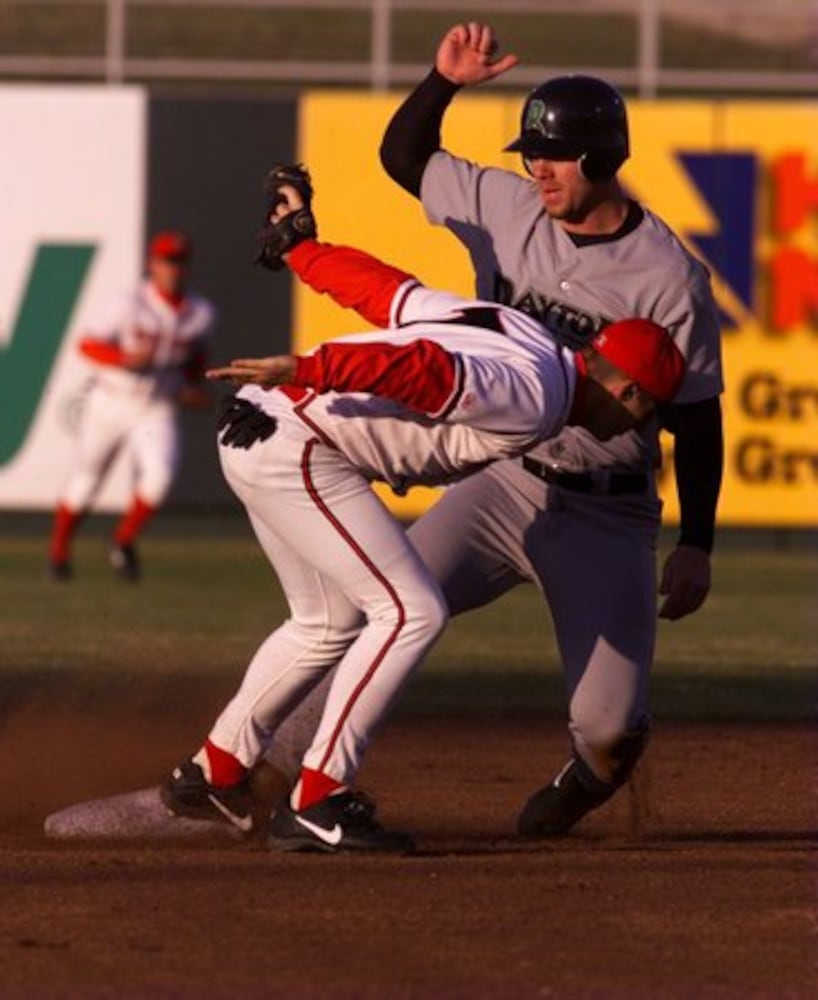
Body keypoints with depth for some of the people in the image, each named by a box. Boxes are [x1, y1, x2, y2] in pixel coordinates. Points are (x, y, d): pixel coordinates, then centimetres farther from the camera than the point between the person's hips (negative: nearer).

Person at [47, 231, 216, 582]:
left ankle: (124, 543, -1)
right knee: (85, 483, 10)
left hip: (157, 411, 2)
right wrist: (126, 358, -33)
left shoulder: (201, 314, -2)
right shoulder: (128, 305, -15)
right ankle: (58, 551, 34)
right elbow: (88, 345, -17)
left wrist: (194, 388, 5)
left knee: (159, 474, -24)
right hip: (110, 404, -2)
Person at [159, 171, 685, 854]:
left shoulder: (517, 334, 14)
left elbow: (383, 288, 18)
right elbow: (421, 367, -28)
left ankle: (214, 773, 32)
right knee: (411, 611, -10)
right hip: (294, 445, -10)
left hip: (253, 434, 10)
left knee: (330, 623, 23)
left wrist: (299, 243, 27)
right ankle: (316, 804, -10)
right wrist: (306, 373, -33)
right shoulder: (532, 401, -14)